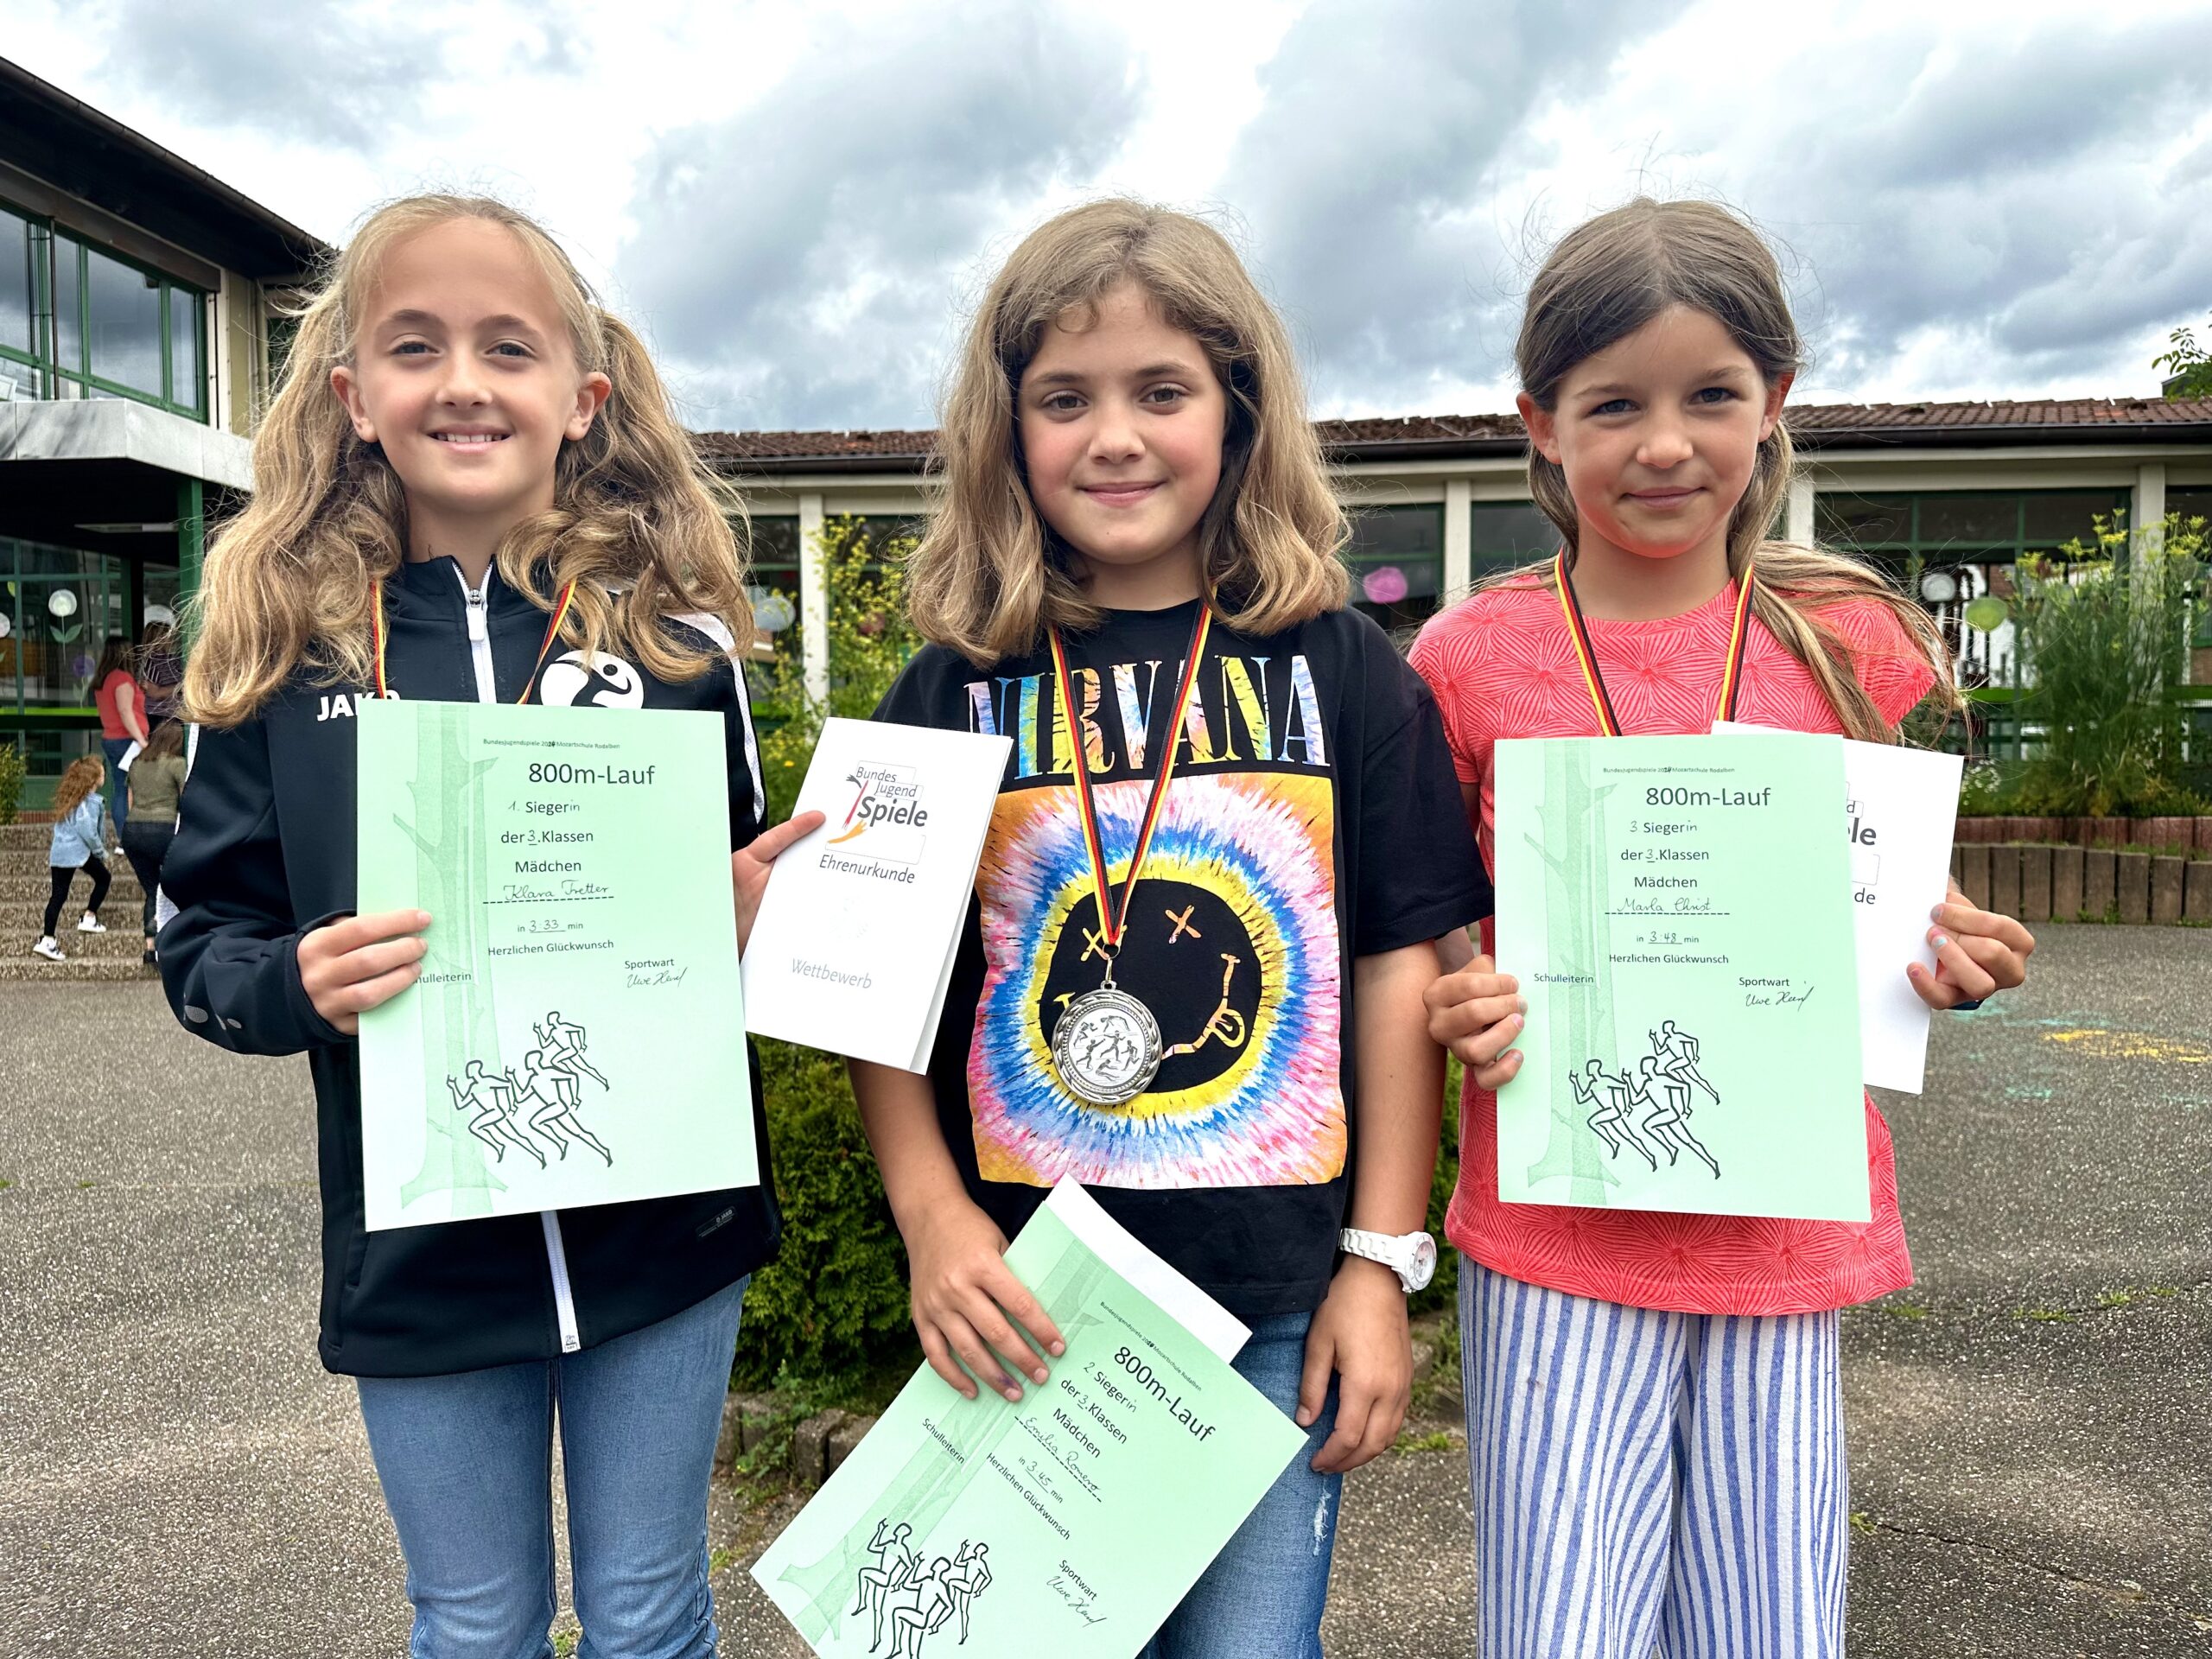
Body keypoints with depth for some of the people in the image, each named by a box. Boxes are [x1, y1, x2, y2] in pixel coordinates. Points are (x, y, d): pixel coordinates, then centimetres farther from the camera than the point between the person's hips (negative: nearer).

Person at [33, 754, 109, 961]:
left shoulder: (68, 797, 14)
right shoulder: (92, 801, -11)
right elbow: (88, 831, -17)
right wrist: (101, 852, -5)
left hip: (58, 852, 7)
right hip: (79, 851, -7)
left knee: (58, 894, 5)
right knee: (103, 878, 18)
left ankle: (47, 940, -1)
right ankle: (89, 918, 17)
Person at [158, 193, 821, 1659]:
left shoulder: (677, 635, -4)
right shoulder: (280, 657, -2)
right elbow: (201, 944, 2)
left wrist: (756, 921, -16)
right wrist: (293, 982, -18)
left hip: (662, 1230, 0)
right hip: (420, 1256, 1)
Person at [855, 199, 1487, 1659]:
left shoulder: (1339, 668, -1)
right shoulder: (957, 689, 0)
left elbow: (1401, 967, 0)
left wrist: (1385, 1262, -2)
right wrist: (933, 1216, -10)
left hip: (1278, 1301, 0)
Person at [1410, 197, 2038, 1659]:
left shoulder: (1845, 643, 2)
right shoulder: (1470, 658, -3)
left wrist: (1946, 955, -6)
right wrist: (1458, 1003, -14)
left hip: (1786, 1234, 2)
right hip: (1554, 1231, -2)